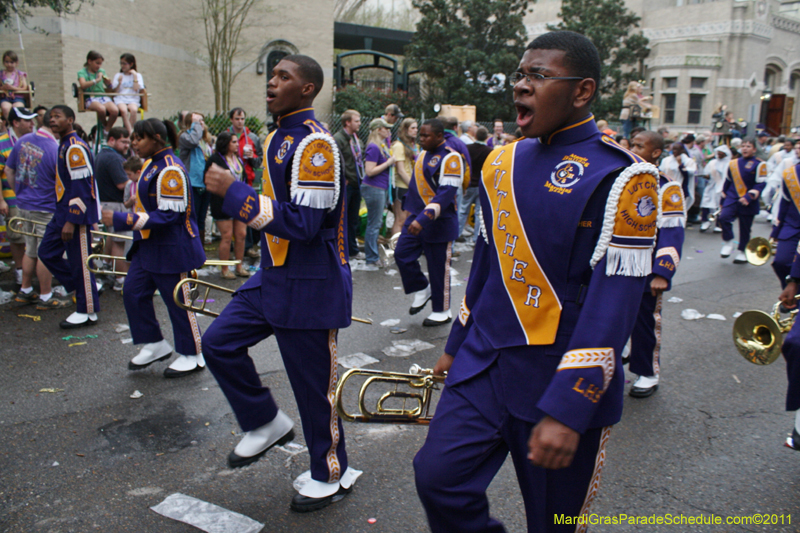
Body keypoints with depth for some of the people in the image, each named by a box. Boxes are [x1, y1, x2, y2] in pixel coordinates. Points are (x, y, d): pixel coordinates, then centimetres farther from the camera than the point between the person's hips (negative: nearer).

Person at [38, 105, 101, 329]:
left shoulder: (75, 148, -16)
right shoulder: (64, 146, 14)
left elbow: (81, 188, -21)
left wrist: (71, 221, -23)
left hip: (77, 214, -10)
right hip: (62, 212, 10)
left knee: (79, 262, -1)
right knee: (47, 253, 14)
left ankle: (88, 312, 10)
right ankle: (81, 287, 26)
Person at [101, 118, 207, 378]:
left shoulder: (170, 170, -21)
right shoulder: (152, 165, 11)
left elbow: (168, 216, -25)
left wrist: (122, 220, -27)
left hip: (172, 247, -10)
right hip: (149, 245, 10)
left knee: (177, 301, 1)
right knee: (133, 292, 10)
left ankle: (192, 356, 17)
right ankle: (156, 345, 25)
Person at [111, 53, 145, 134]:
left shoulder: (137, 75, 13)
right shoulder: (118, 75, 17)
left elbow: (136, 89, -3)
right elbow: (115, 91, 9)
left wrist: (135, 76, -4)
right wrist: (119, 82, -7)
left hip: (133, 99, -1)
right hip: (120, 99, 1)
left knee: (134, 109, -36)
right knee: (123, 110, -34)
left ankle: (127, 130, -29)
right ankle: (131, 132, -36)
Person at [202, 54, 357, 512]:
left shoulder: (315, 143, -19)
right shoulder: (279, 138, 12)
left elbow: (303, 222, -25)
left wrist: (234, 192, -24)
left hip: (311, 285, -9)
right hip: (276, 276, 9)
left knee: (315, 382, 4)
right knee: (220, 343, 7)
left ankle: (334, 476, 25)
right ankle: (268, 424, 26)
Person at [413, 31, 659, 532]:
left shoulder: (621, 176, -15)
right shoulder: (502, 163, 6)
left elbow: (614, 301, -20)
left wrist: (568, 409, -23)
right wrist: (459, 344, 19)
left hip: (562, 380, -5)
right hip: (484, 365, 5)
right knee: (438, 476, 0)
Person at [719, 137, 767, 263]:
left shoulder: (759, 165, -5)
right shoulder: (733, 163, 8)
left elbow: (760, 184, -10)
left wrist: (749, 197, -21)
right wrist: (724, 196, 17)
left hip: (748, 203, -2)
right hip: (732, 199, 2)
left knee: (745, 228, 6)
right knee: (724, 217, -23)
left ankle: (742, 253, 23)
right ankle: (728, 243, -3)